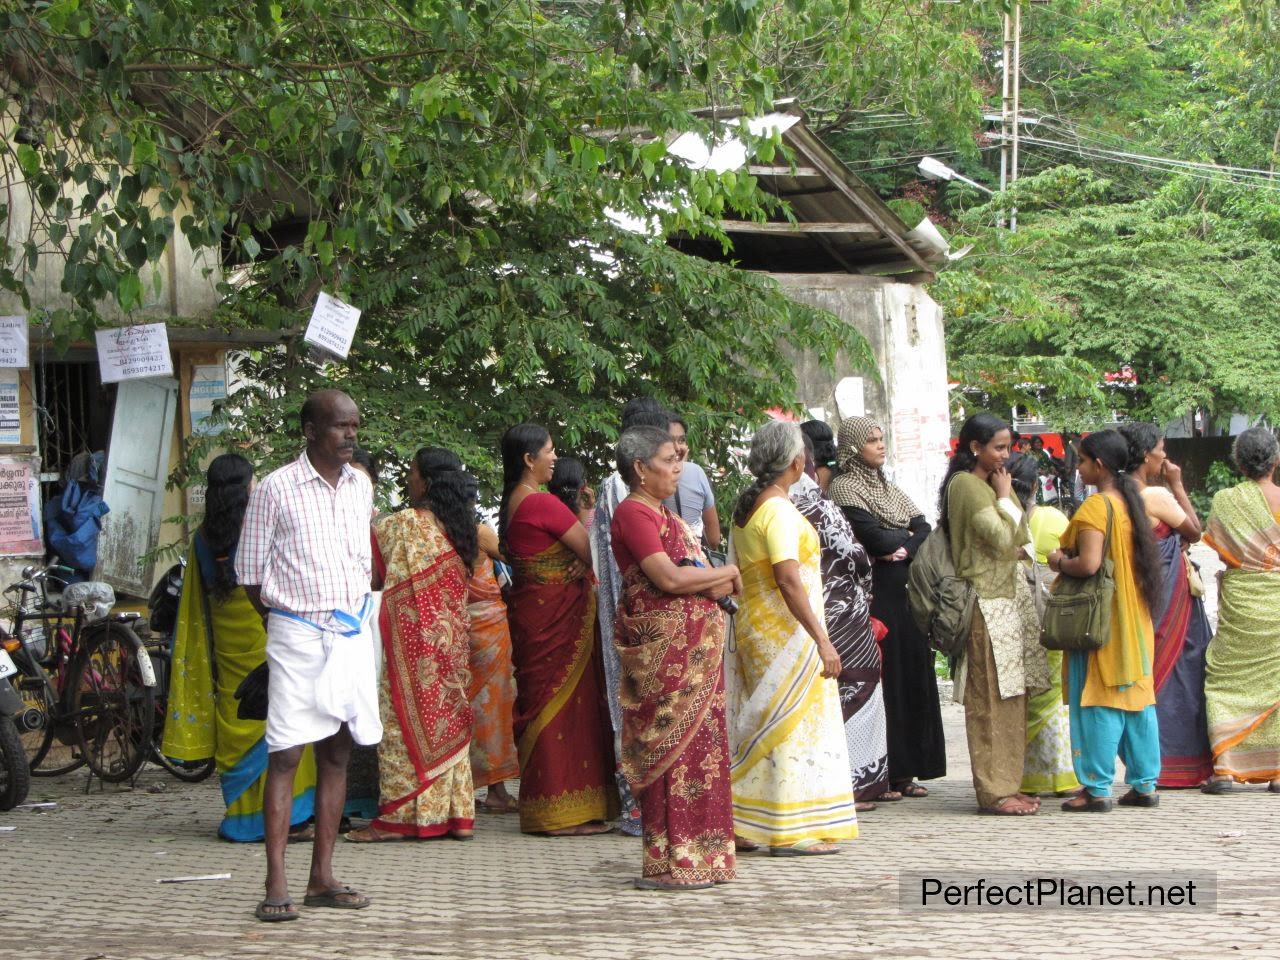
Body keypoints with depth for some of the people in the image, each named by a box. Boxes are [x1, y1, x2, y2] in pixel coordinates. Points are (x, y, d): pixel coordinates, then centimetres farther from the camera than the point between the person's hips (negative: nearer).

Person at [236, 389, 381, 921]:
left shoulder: (361, 486, 9)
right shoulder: (276, 489, -8)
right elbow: (250, 572, -2)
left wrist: (354, 613, 16)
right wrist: (286, 620, 4)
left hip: (353, 633, 6)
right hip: (297, 637, -5)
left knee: (336, 753, 8)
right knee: (285, 755, -7)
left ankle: (322, 877, 15)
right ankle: (276, 884, -6)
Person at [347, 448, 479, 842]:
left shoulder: (400, 524, -12)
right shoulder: (459, 526, 9)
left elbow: (374, 577, -4)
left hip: (412, 637, -7)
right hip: (451, 637, 7)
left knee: (404, 721, -3)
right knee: (448, 721, 10)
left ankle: (397, 816, -3)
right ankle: (456, 813, 11)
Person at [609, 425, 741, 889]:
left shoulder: (663, 514, 21)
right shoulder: (633, 512, -10)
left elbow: (692, 576, 19)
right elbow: (667, 577, -20)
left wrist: (716, 582, -6)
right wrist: (727, 571, -5)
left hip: (696, 646, 10)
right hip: (663, 645, -10)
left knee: (696, 742, 10)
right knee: (672, 745, -8)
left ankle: (695, 852, 15)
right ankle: (668, 863, -5)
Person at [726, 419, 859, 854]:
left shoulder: (745, 506, 12)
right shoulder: (779, 509, -16)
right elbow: (788, 579, -24)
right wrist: (821, 639, -24)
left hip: (752, 624, 9)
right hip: (785, 631, -9)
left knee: (762, 727, 13)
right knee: (794, 725, -4)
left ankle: (747, 826, 16)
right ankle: (792, 832, -2)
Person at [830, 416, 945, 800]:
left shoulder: (891, 490, 20)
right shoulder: (844, 488, -4)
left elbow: (925, 530, 7)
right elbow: (874, 537, -16)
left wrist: (902, 547, -11)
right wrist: (908, 535, 1)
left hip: (906, 593, 7)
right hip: (875, 595, -7)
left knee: (913, 678, 6)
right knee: (883, 680, -7)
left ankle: (905, 771, 11)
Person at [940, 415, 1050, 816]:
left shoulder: (989, 484, 18)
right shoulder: (966, 485, -11)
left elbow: (1021, 538, 16)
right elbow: (1002, 538, -19)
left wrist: (1005, 494, 6)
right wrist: (1005, 497, -7)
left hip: (1009, 596, 10)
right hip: (986, 602, -10)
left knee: (1011, 696, 10)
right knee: (990, 698, -7)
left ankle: (1007, 784, 16)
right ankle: (993, 792, -4)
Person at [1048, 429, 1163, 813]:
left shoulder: (1095, 507, -15)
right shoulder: (1130, 503, 11)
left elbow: (1088, 563, -25)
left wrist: (1059, 563, -5)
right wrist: (1068, 558, 12)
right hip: (1133, 621, 8)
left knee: (1097, 703, -3)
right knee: (1136, 697, 10)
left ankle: (1097, 789, 0)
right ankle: (1145, 784, 14)